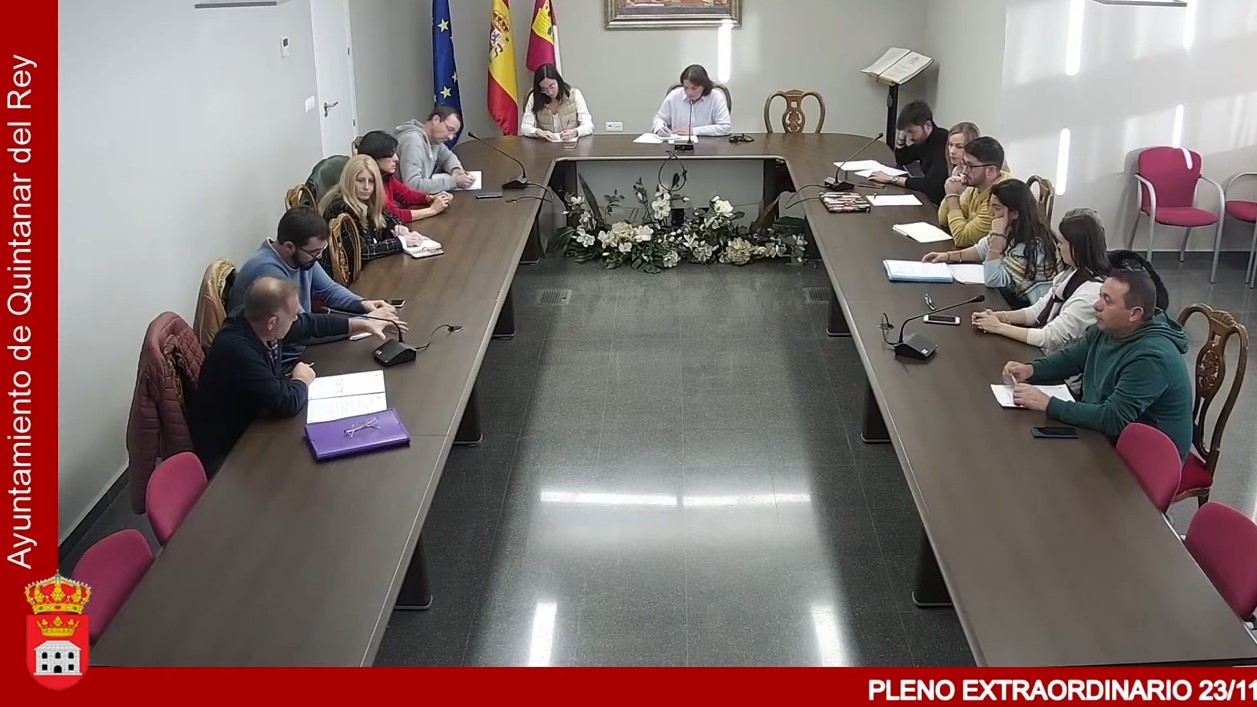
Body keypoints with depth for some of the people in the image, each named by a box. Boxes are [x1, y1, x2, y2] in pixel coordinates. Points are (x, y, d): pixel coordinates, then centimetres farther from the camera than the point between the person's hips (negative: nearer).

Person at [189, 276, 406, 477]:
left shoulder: (257, 321, -10)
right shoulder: (237, 350, -35)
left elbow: (311, 323, 9)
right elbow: (287, 403, -32)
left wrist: (363, 324, 11)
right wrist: (302, 380, -12)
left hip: (256, 421, 8)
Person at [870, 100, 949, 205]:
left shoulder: (942, 145, -25)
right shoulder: (923, 139, 3)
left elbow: (929, 185, -33)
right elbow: (901, 160, 17)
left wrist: (892, 179, -26)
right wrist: (902, 134, -1)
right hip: (926, 197, 8)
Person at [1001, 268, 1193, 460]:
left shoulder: (1151, 358, -30)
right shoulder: (1107, 328, -2)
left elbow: (1112, 419, -32)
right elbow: (1070, 357, 14)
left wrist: (1047, 404, -30)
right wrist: (1030, 370, -6)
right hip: (1111, 437, 8)